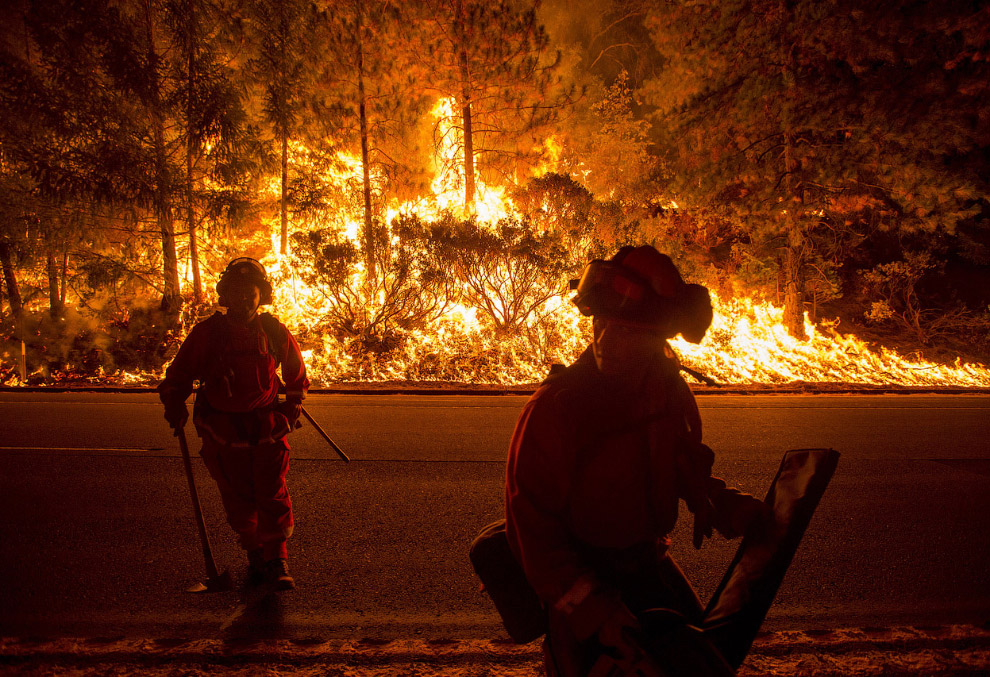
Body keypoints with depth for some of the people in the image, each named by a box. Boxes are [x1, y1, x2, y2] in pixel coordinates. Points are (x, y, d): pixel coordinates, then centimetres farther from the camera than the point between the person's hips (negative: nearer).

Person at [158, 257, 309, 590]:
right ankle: (254, 556, 27)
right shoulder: (207, 332, -4)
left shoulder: (275, 332, 0)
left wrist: (290, 412, 12)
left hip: (267, 429, 0)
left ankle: (276, 559, 11)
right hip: (223, 433, 0)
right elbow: (178, 376, 8)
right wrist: (175, 408, -6)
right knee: (238, 500, 7)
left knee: (273, 496, -3)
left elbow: (297, 377, 16)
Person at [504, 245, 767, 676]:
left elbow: (684, 460, 11)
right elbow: (533, 530, -25)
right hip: (578, 576, -6)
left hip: (647, 559, 6)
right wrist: (597, 612, -32)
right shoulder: (553, 408, -27)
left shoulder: (666, 386, -6)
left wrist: (729, 507, -6)